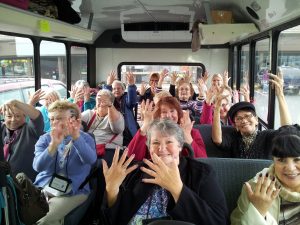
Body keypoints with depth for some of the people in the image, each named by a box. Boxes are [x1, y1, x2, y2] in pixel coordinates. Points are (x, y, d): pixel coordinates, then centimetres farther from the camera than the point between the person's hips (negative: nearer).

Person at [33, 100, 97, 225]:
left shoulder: (85, 138, -1)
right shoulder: (44, 139, 4)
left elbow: (90, 160, -22)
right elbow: (38, 167, -13)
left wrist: (76, 138, -38)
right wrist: (54, 144, -30)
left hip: (73, 191, -3)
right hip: (43, 187, 3)